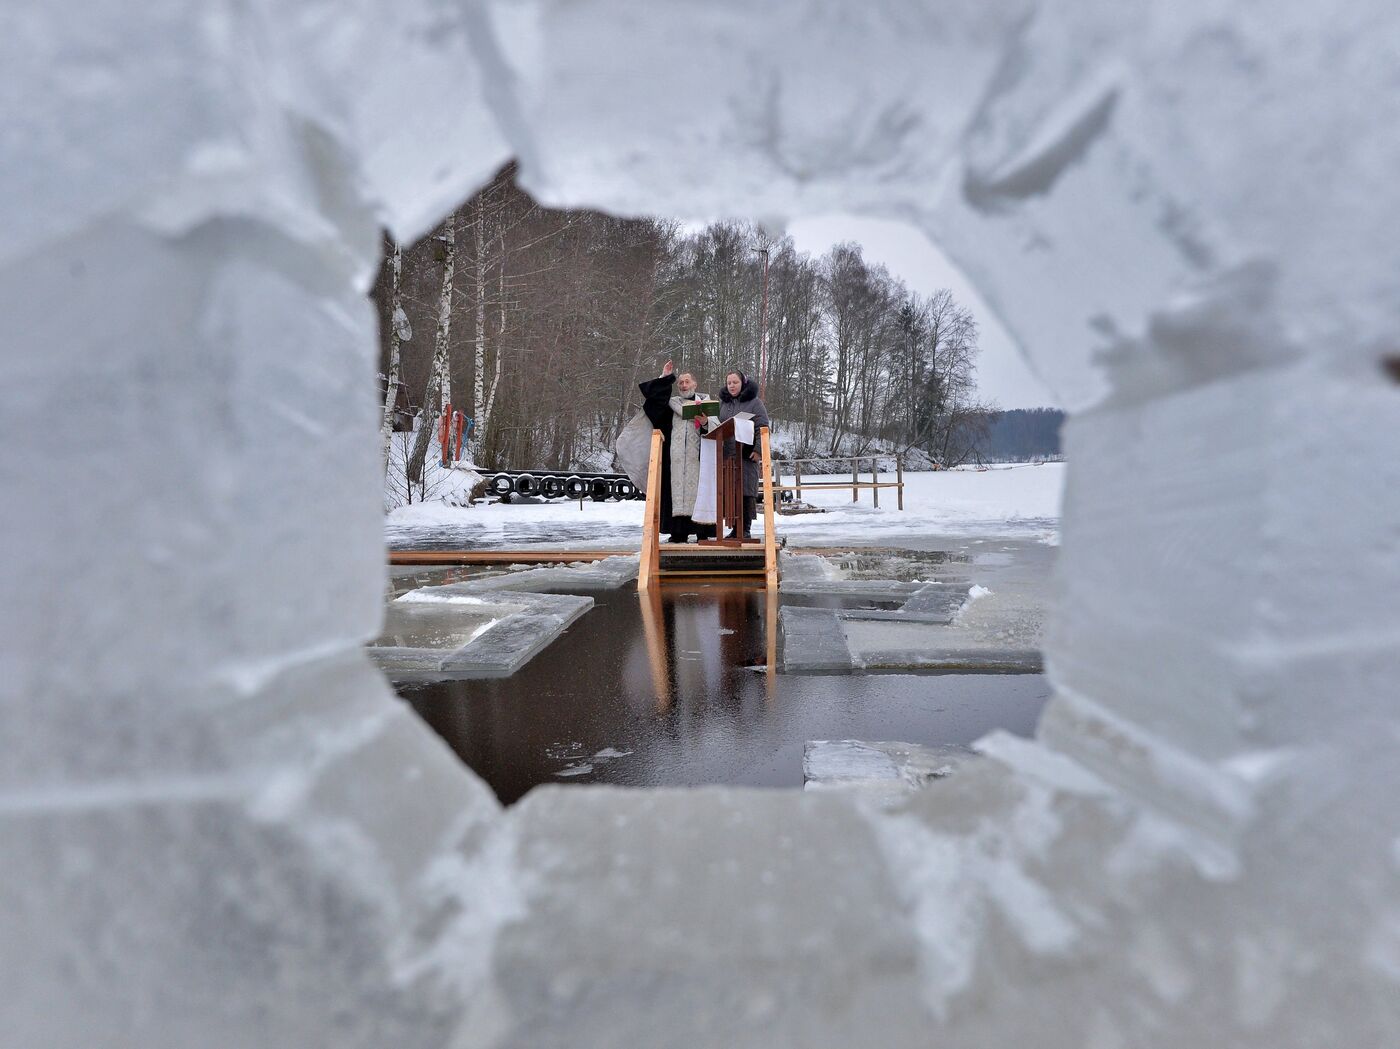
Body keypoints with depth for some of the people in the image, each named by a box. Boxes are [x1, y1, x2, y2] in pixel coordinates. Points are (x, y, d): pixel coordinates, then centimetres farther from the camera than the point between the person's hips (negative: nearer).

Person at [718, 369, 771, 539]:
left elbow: (763, 428, -3)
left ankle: (746, 529, 1)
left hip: (747, 455, -4)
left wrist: (758, 450, -12)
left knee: (746, 492, -6)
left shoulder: (754, 402, 4)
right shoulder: (722, 403, 17)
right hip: (726, 455, 4)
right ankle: (735, 528, 7)